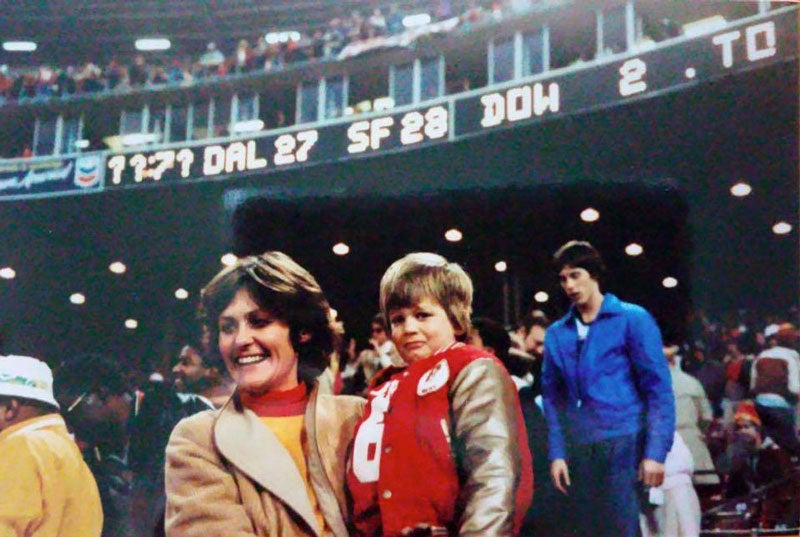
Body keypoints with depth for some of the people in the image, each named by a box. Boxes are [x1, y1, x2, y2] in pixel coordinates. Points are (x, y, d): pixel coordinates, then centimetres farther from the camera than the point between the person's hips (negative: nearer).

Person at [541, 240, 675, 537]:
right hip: (577, 450, 4)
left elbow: (658, 389, -4)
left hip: (624, 444, -4)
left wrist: (655, 452, -11)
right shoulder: (556, 334, 12)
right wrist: (557, 453, 3)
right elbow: (553, 399, 14)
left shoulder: (632, 319, 0)